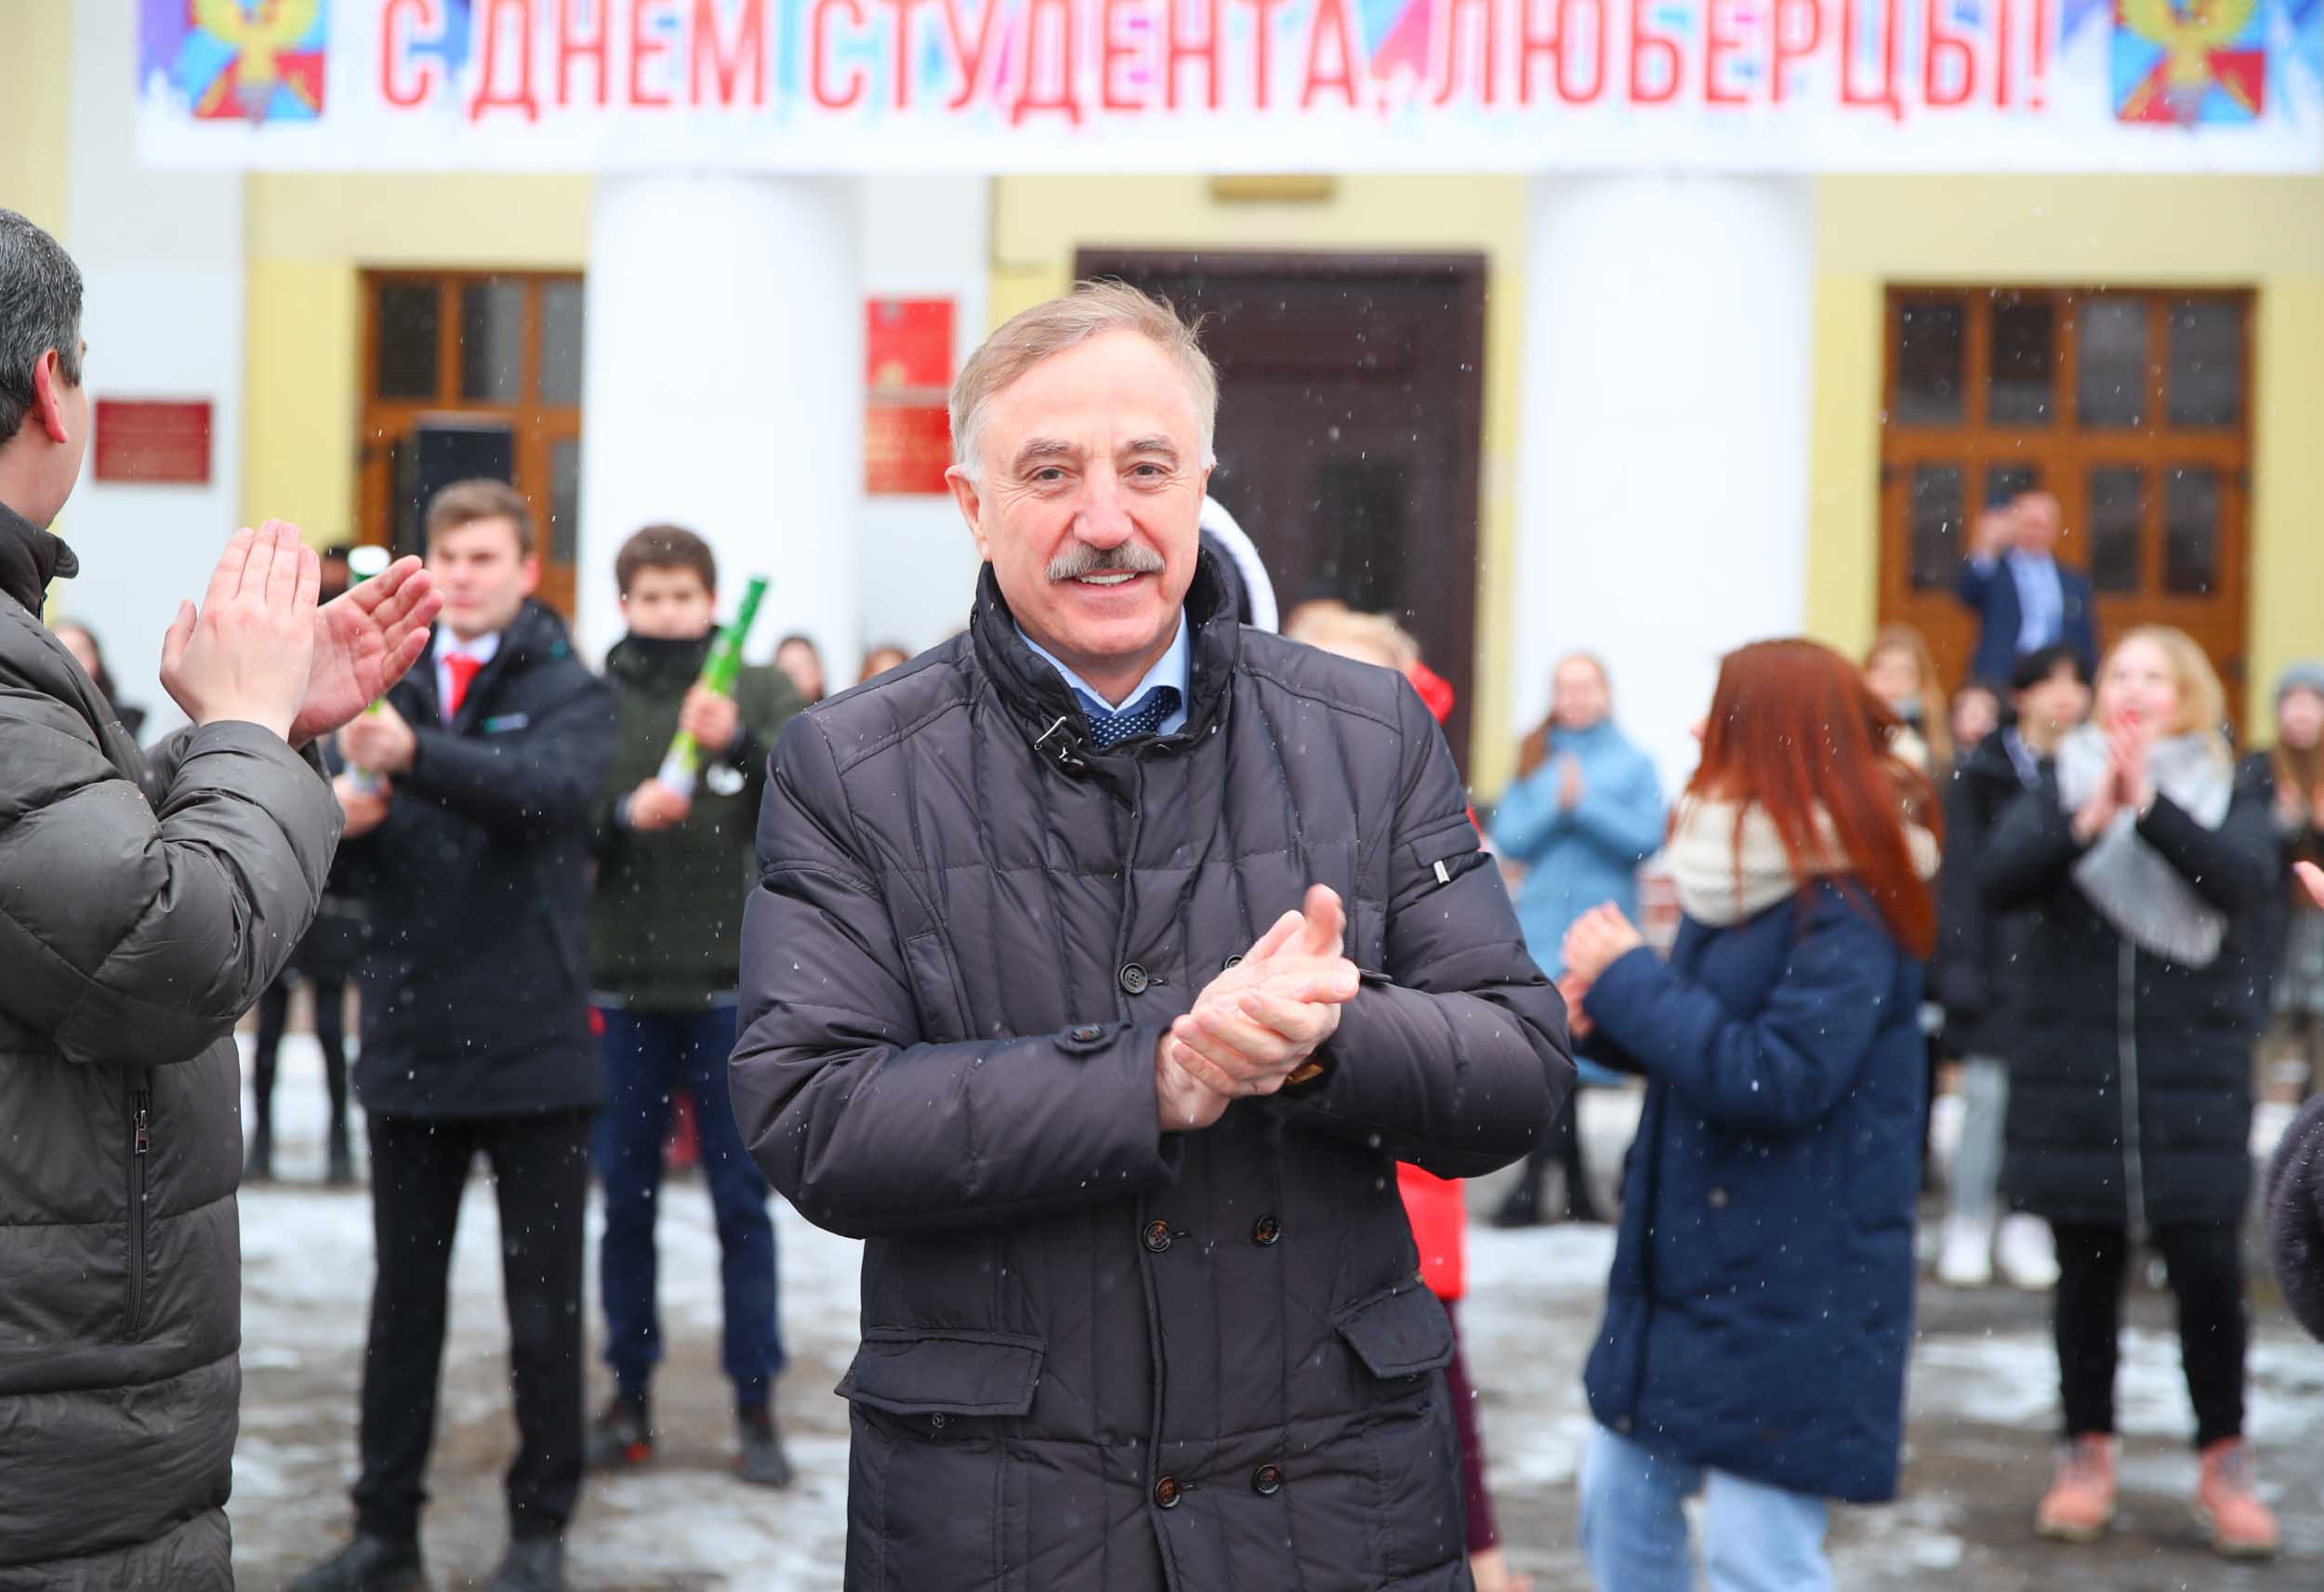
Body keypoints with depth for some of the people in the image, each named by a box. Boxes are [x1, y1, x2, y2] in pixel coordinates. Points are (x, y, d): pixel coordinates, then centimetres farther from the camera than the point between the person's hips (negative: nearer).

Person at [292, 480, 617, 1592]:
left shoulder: (567, 692, -1)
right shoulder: (389, 688, 10)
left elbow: (555, 789, -24)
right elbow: (340, 853, 7)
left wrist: (414, 755, -39)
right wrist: (340, 816, -18)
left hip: (534, 1045, -4)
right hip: (411, 1040, 4)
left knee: (543, 1303, 5)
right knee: (404, 1299, 12)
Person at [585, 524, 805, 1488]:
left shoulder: (761, 691, 4)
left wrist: (742, 742, -28)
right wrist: (625, 813, -21)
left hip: (730, 979, -1)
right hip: (623, 980, 1)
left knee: (742, 1200, 3)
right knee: (626, 1198, 8)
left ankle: (756, 1405, 10)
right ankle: (630, 1394, 19)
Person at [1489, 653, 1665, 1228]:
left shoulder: (1634, 764, 5)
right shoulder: (1534, 760, 12)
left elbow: (1648, 837, -7)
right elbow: (1507, 838, 3)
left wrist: (1586, 805, -14)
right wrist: (1555, 807, -12)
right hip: (1541, 921, 2)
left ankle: (1531, 1187, 0)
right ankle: (1575, 1188, 9)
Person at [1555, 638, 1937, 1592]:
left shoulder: (1849, 911, -18)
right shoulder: (1741, 875, 10)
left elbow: (1776, 1080, -25)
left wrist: (1629, 982, -18)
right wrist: (1608, 1020, -2)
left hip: (1793, 1291, -9)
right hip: (1686, 1264, 9)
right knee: (1620, 1499, 17)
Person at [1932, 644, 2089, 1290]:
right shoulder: (1983, 774, 0)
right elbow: (1964, 874, -2)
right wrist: (1959, 965, -8)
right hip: (2003, 963, -2)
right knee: (1988, 1093, -1)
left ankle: (2026, 1226, 16)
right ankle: (1967, 1228, 10)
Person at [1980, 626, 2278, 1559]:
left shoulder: (2230, 798, 7)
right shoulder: (2060, 789, 7)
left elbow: (2245, 877, -14)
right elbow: (1999, 879, -9)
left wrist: (2150, 804, -25)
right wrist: (2087, 818, -23)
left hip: (2193, 1072, 0)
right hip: (2072, 1070, 1)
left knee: (2208, 1269, -3)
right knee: (2087, 1270, 6)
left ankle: (2225, 1464, 11)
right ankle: (2088, 1456, 18)